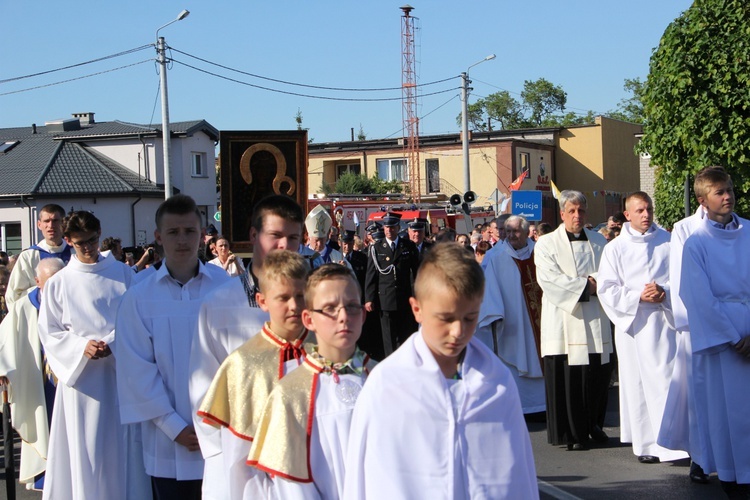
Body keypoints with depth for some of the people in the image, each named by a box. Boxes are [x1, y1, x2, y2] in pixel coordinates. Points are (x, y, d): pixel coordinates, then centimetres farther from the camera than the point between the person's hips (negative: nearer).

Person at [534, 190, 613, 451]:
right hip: (565, 322, -3)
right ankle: (573, 434, 3)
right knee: (568, 379, -5)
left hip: (596, 321, 3)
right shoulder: (547, 244, 4)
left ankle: (594, 424, 20)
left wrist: (595, 283, -12)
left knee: (598, 375, 3)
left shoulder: (599, 242, 16)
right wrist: (586, 286, -10)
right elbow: (549, 279, -9)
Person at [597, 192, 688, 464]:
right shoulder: (615, 248, 5)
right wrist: (638, 296, -13)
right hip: (633, 324, 0)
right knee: (638, 383, 3)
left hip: (665, 320, 0)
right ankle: (646, 444, 11)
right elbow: (606, 289, 1)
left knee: (667, 378, -6)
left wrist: (664, 292, -13)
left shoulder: (669, 242, 6)